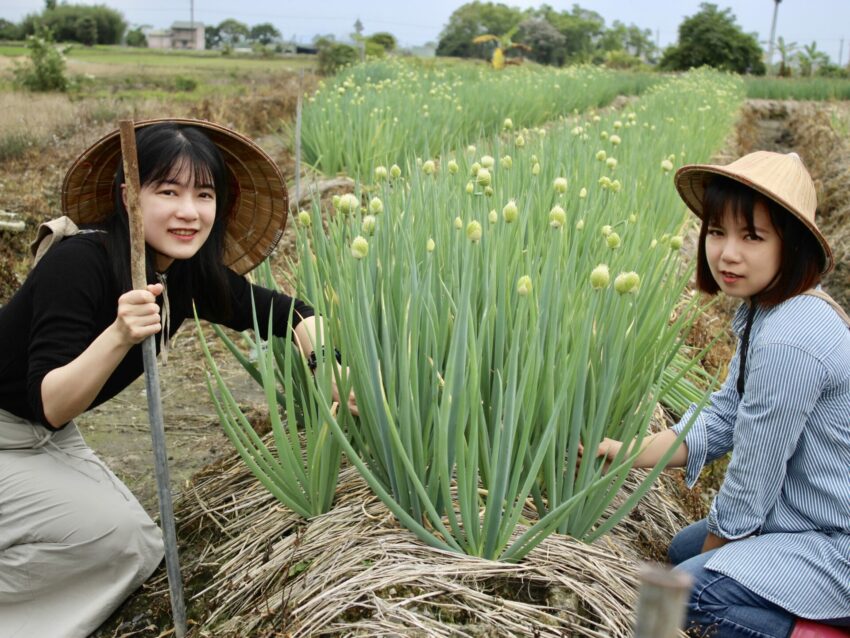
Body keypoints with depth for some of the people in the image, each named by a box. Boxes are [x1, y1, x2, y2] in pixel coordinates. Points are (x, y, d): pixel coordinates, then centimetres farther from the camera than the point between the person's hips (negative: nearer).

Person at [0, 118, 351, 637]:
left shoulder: (188, 274, -9)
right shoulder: (78, 263, -30)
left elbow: (289, 313, -1)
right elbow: (48, 406, -30)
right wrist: (119, 336, -45)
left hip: (49, 440, 7)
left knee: (141, 550, 1)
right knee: (111, 531, -22)